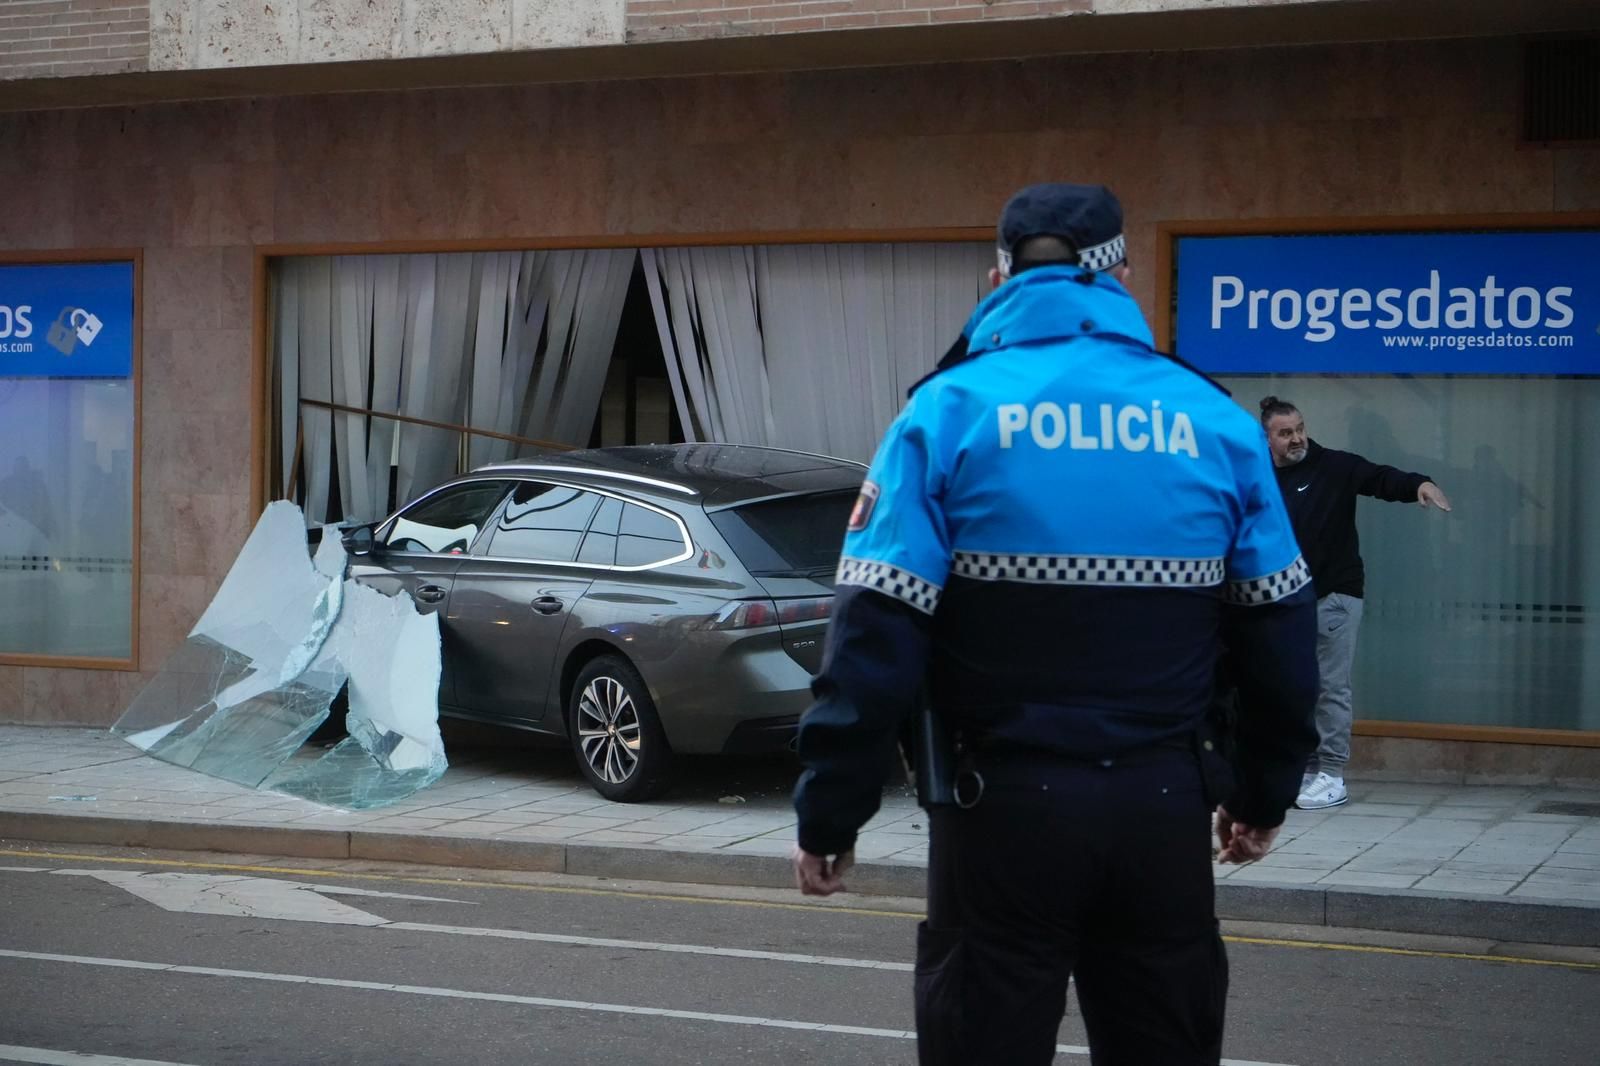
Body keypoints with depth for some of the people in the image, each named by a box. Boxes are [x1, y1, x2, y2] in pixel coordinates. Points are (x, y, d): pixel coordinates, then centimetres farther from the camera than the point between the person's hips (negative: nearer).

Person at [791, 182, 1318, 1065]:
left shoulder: (952, 409, -5)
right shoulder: (1216, 420, 5)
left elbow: (876, 635, -11)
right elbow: (1280, 631, 9)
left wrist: (828, 814, -4)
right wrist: (1263, 795, 22)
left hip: (1008, 805, -3)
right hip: (1164, 810, 3)